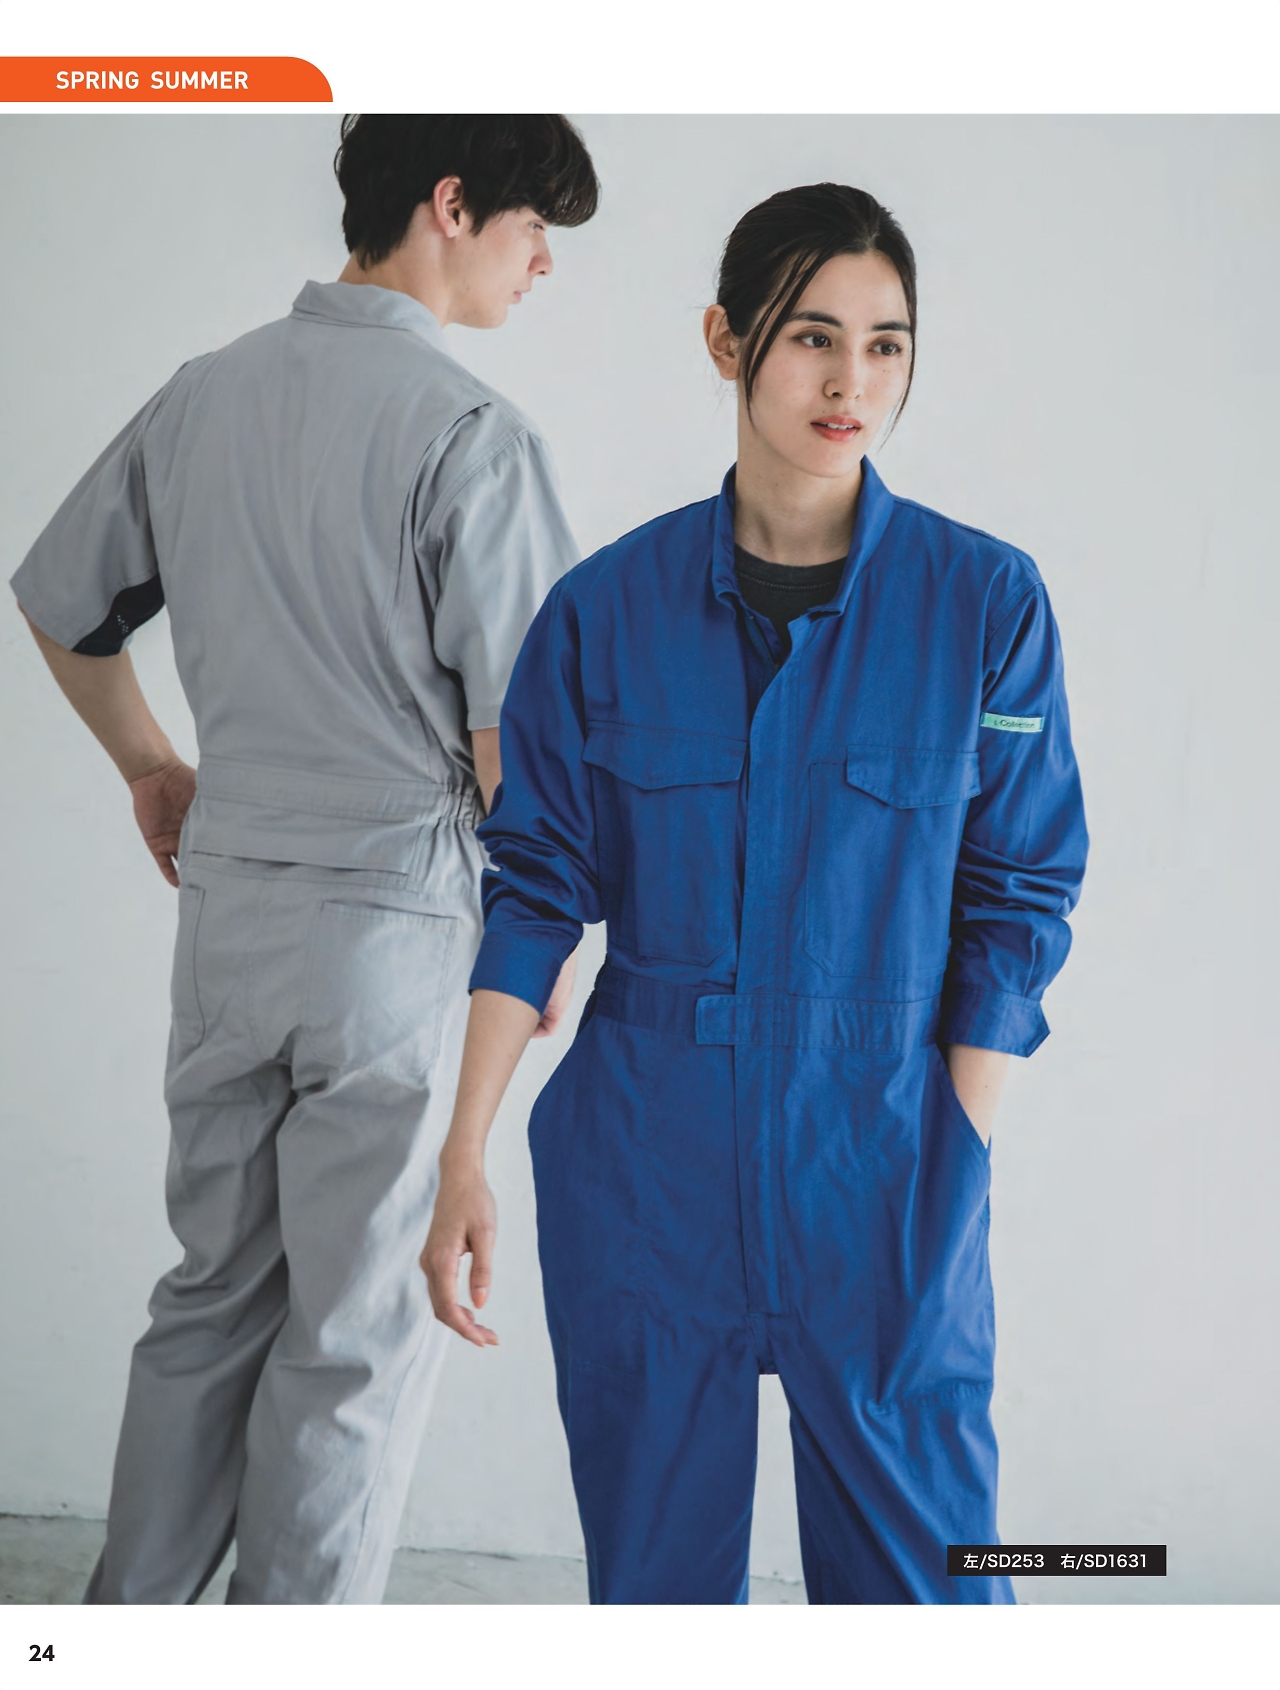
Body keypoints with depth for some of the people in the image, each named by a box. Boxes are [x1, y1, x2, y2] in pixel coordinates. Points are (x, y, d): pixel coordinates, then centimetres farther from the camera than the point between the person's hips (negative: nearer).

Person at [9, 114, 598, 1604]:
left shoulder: (201, 396, 6)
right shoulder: (467, 432, -14)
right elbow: (513, 735, -16)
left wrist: (148, 766, 31)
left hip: (226, 903, 6)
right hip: (398, 918, -6)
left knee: (215, 1286, 19)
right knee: (358, 1328, 7)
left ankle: (131, 1613, 29)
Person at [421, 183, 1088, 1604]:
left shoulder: (986, 603, -3)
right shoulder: (607, 607, 0)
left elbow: (1015, 901, 1)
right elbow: (537, 886, 4)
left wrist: (955, 1164, -5)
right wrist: (462, 1158, -1)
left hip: (876, 1161, -1)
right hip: (641, 1162, 1)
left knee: (920, 1565, 4)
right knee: (652, 1564, 12)